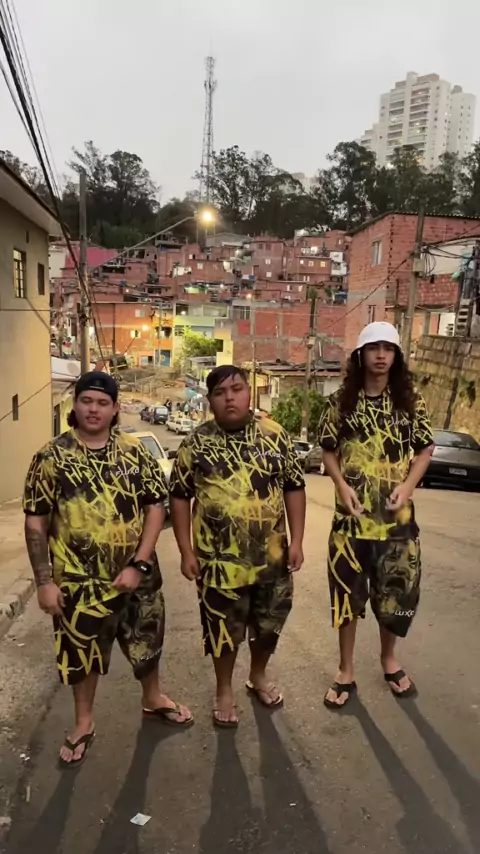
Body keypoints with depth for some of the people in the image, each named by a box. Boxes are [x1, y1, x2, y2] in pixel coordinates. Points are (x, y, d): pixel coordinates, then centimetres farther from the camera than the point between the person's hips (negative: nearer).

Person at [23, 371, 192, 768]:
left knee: (147, 642, 20)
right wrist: (44, 581, -9)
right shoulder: (51, 457, -9)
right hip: (79, 580, -1)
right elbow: (35, 523, -6)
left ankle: (153, 699, 47)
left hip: (138, 575, 2)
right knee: (82, 652, 16)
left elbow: (156, 507, -5)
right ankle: (84, 723, 40)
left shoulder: (135, 451, -5)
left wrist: (139, 564, -13)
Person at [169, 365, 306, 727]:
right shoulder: (196, 443, -6)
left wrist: (296, 541, -4)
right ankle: (225, 691, 38)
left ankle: (258, 676, 46)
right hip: (220, 559, -2)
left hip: (272, 556, 2)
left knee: (270, 623, 19)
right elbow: (180, 497, -2)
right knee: (224, 630, 13)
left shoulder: (275, 435, -3)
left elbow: (294, 488, 1)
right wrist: (187, 551, -6)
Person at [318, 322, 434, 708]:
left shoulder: (411, 401, 1)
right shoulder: (341, 400, -2)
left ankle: (389, 659, 40)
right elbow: (328, 450, 4)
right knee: (348, 592, 9)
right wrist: (342, 485, -12)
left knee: (397, 590, 13)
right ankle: (346, 672, 27)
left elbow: (425, 450, 5)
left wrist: (407, 486, -11)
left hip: (397, 516, 1)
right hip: (351, 515, -1)